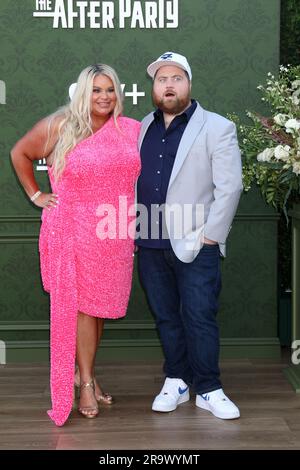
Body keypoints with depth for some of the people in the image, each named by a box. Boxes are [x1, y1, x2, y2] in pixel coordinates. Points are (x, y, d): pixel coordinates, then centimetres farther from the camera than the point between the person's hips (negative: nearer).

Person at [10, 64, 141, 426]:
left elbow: (143, 173, 16)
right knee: (81, 305, -2)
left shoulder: (132, 130, 4)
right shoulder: (59, 127, -2)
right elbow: (19, 153, 11)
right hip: (73, 231, -3)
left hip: (114, 234, 3)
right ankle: (86, 382, 7)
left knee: (101, 304, 11)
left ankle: (86, 372, 26)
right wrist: (36, 195, 5)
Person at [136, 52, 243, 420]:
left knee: (199, 318, -2)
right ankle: (176, 382, 24)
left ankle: (208, 390, 10)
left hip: (195, 244, -4)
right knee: (166, 317, 12)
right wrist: (132, 230, 6)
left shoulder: (217, 128, -2)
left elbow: (229, 187, -7)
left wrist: (210, 235, -10)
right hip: (150, 244, 5)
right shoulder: (142, 129, 13)